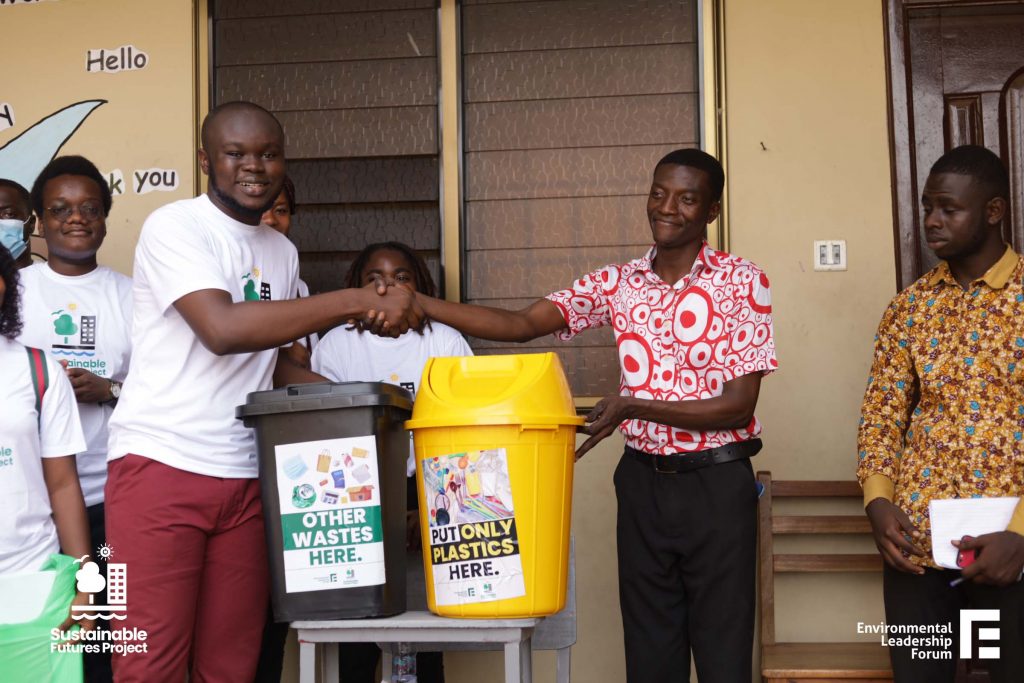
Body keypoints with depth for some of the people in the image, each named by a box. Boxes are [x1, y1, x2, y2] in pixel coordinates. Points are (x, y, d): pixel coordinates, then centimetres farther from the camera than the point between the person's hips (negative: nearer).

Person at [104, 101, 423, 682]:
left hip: (244, 478, 6)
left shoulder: (283, 251, 15)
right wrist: (358, 302, -20)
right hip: (161, 465, -5)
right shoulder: (174, 226, -6)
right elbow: (223, 329, -22)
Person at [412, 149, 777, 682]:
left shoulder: (741, 282, -6)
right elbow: (523, 325, -7)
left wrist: (633, 407, -21)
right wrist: (418, 304, -19)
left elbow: (739, 406, -11)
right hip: (642, 480, 3)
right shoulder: (618, 282, 4)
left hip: (716, 483, -3)